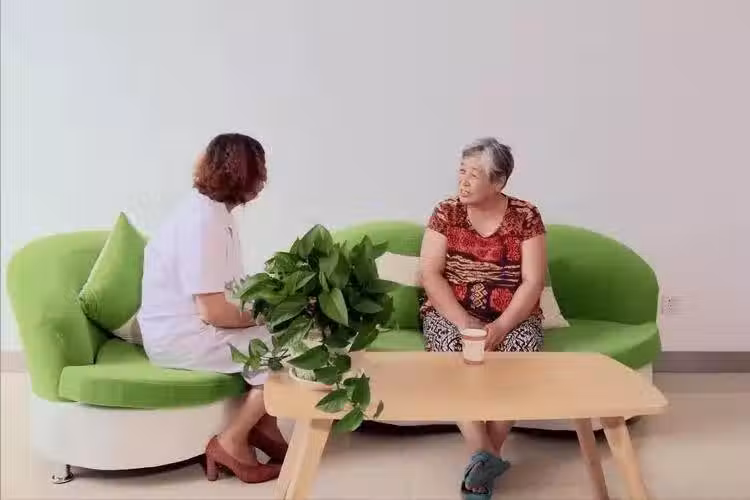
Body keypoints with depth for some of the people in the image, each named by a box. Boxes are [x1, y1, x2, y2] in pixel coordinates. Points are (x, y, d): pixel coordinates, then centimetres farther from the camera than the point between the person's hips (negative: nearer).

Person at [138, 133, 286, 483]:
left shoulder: (210, 211, 8)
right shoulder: (202, 222, -24)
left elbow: (226, 288, 10)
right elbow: (215, 311, -26)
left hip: (194, 323, 10)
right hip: (179, 335, -10)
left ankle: (262, 425, 12)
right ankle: (231, 442, -3)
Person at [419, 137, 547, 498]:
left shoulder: (526, 216, -3)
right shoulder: (446, 212, -1)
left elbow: (533, 282, -8)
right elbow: (430, 274, -8)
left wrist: (500, 327, -22)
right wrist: (464, 323, -21)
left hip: (511, 317, 0)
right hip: (451, 313, 0)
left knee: (520, 352, -31)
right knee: (452, 352, -32)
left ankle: (483, 458, -20)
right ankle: (486, 456, -30)